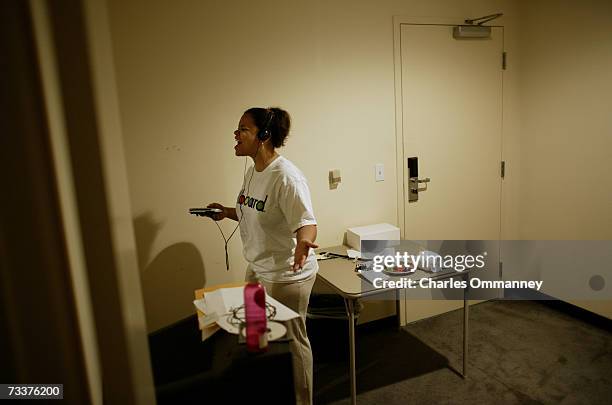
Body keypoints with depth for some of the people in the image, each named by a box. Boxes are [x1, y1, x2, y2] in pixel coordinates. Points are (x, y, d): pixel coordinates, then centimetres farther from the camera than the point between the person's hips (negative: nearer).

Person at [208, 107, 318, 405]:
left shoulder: (286, 177, -24)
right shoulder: (252, 171, 3)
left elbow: (307, 223, -28)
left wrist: (304, 243, -48)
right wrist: (228, 212, 1)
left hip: (286, 274, -9)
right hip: (257, 268, 9)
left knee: (291, 340, 9)